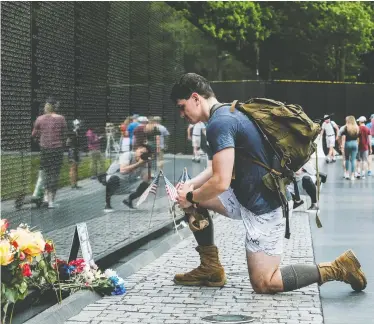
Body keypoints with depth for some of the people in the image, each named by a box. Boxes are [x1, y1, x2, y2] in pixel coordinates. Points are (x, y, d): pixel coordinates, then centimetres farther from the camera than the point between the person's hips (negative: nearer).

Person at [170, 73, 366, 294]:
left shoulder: (219, 123, -22)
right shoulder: (228, 112, 10)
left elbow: (221, 182, -28)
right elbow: (222, 167, 21)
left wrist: (190, 197, -10)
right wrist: (190, 185, 7)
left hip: (261, 207, -10)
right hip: (248, 195, 10)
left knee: (263, 284, -4)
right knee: (191, 197, 11)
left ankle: (337, 268, 1)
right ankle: (211, 269, 15)